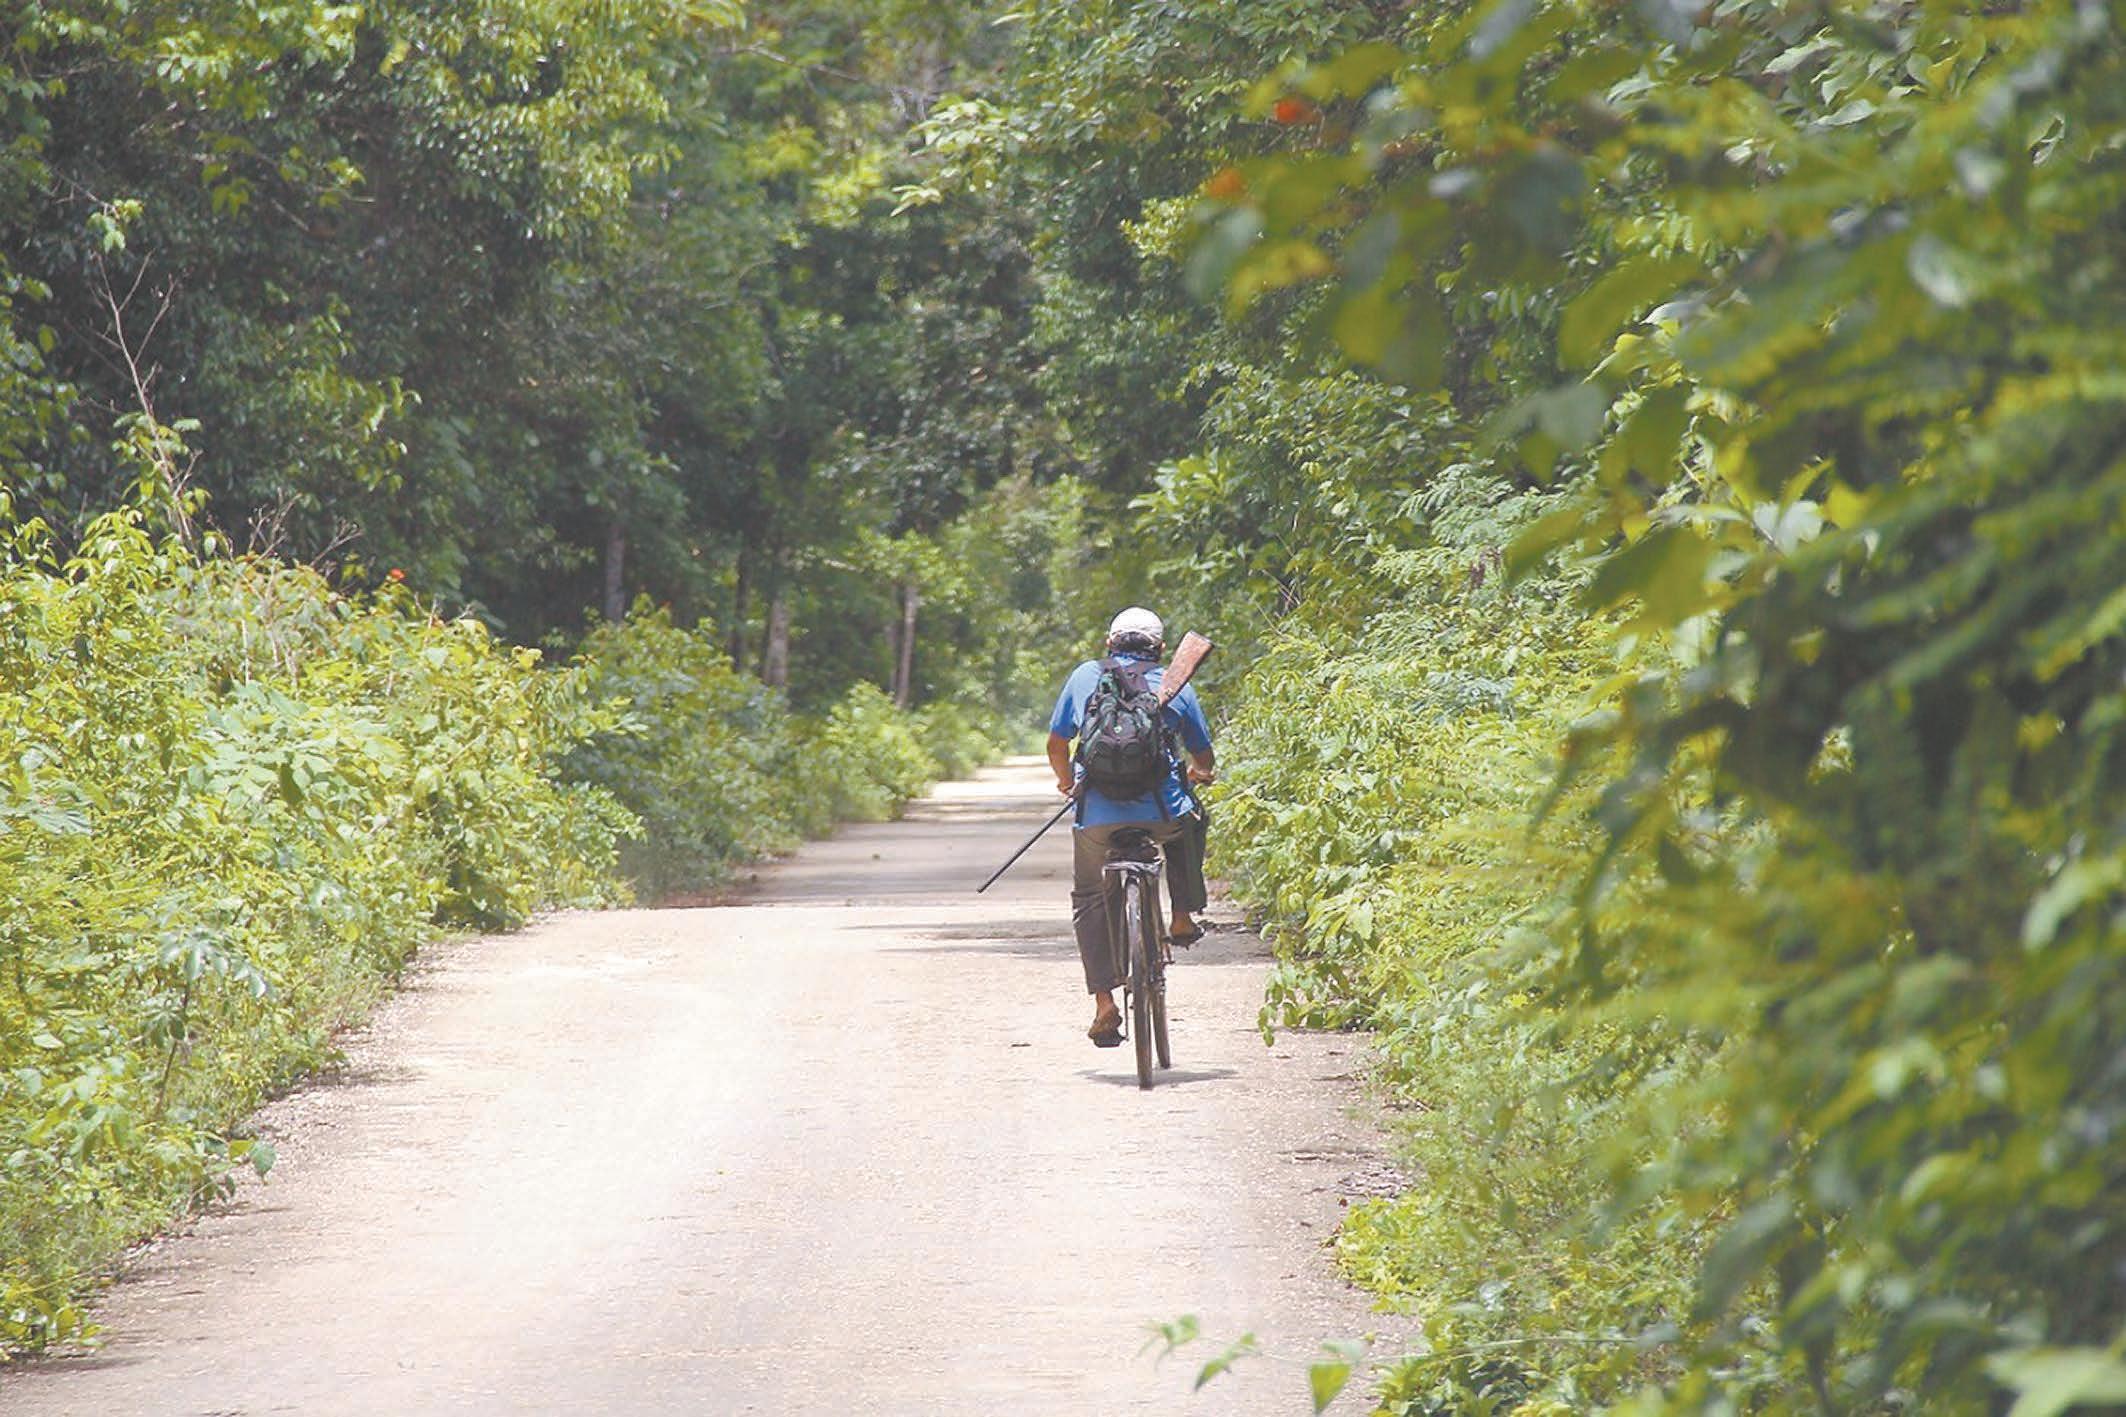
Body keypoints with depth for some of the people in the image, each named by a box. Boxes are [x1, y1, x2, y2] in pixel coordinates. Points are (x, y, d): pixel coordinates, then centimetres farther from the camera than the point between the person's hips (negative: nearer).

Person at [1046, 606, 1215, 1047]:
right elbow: (1204, 758, 17)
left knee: (1089, 901, 17)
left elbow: (1057, 744, 9)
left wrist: (1067, 780, 31)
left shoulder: (1085, 676, 10)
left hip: (1097, 812, 0)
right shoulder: (1175, 686, 10)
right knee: (1190, 819, 35)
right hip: (1162, 811, 0)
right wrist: (1198, 774, 42)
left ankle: (1104, 1002, 5)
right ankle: (1183, 916, 31)